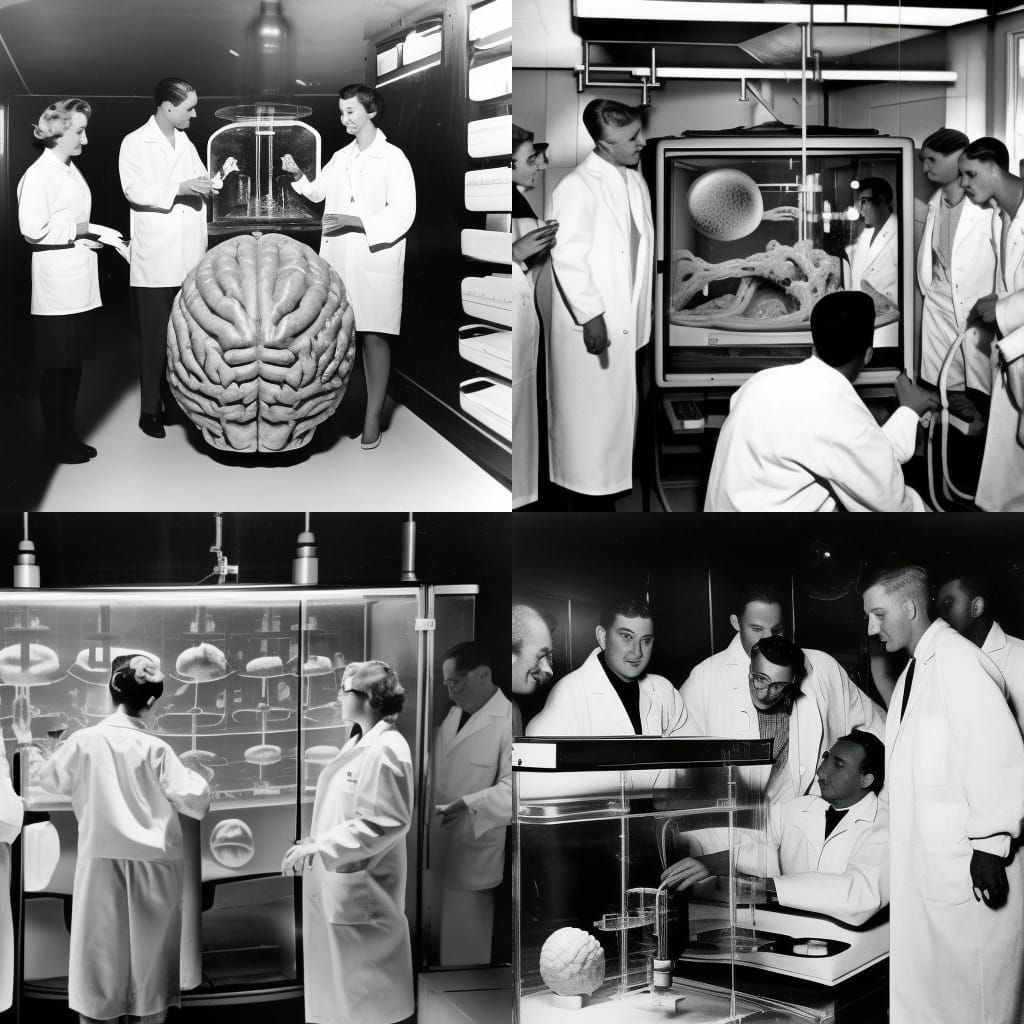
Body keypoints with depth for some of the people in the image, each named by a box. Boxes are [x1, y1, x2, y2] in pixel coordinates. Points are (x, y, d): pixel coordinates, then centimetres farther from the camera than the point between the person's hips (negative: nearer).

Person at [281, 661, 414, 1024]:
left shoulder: (386, 749, -19)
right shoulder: (358, 743, 11)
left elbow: (384, 823, -24)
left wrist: (320, 846, -24)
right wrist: (315, 843, 9)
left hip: (362, 884, -10)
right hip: (337, 879, 10)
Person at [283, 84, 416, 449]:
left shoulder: (393, 158, -6)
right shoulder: (341, 157, 13)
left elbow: (403, 214, -12)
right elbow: (318, 192, 26)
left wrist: (355, 221, -19)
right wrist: (297, 175, 5)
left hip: (376, 259, -5)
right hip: (338, 258, 5)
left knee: (374, 336, -3)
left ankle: (373, 415, 2)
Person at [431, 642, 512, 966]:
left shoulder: (507, 721, -13)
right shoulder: (453, 715, 13)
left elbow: (511, 788, -23)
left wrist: (468, 805, -35)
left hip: (474, 853, -7)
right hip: (440, 848, 7)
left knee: (464, 948, 1)